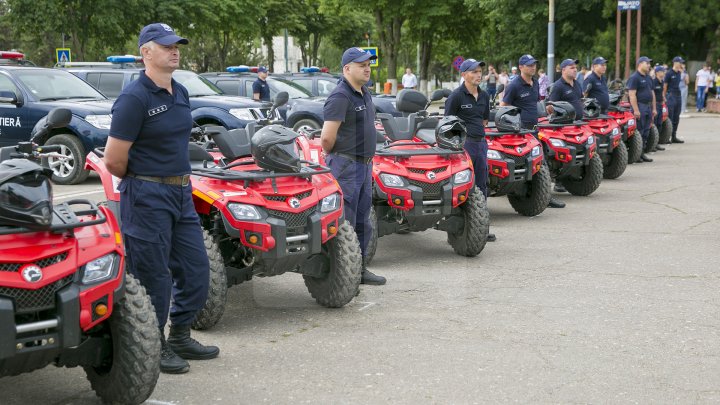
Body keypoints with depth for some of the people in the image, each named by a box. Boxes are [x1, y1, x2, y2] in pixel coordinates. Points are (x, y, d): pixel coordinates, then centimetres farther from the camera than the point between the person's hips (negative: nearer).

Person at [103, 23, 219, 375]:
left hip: (182, 193, 8)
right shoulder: (134, 98, -15)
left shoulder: (180, 94, 10)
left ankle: (179, 337, 27)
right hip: (147, 198, -8)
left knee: (196, 269, 12)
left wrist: (179, 180, 13)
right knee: (153, 276, 1)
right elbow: (114, 161, -15)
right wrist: (142, 183, 1)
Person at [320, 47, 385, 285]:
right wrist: (333, 157, -5)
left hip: (364, 165, 9)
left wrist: (367, 159, 16)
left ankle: (359, 269, 26)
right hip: (346, 167, -9)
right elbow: (327, 137, -23)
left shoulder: (365, 94, 14)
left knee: (362, 223, 16)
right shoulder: (340, 96, -17)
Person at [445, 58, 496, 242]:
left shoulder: (484, 96, 12)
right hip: (463, 144, -7)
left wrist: (478, 134, 16)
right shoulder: (456, 96, -9)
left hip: (480, 143, 7)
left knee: (481, 185, 11)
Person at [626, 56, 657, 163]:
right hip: (639, 107, -9)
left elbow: (652, 93, 23)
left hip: (648, 107, 9)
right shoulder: (634, 77, -10)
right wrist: (636, 110, -22)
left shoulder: (648, 78, 18)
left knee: (646, 132, 10)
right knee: (638, 132, -8)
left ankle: (642, 153, 16)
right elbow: (632, 95, -17)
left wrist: (653, 108, 17)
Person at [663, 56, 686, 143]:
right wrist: (664, 98, -9)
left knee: (676, 118, 10)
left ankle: (674, 137, 16)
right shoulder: (669, 73, -7)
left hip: (678, 96, 7)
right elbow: (665, 86, -7)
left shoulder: (679, 73, 14)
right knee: (669, 118, -7)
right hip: (671, 96, -7)